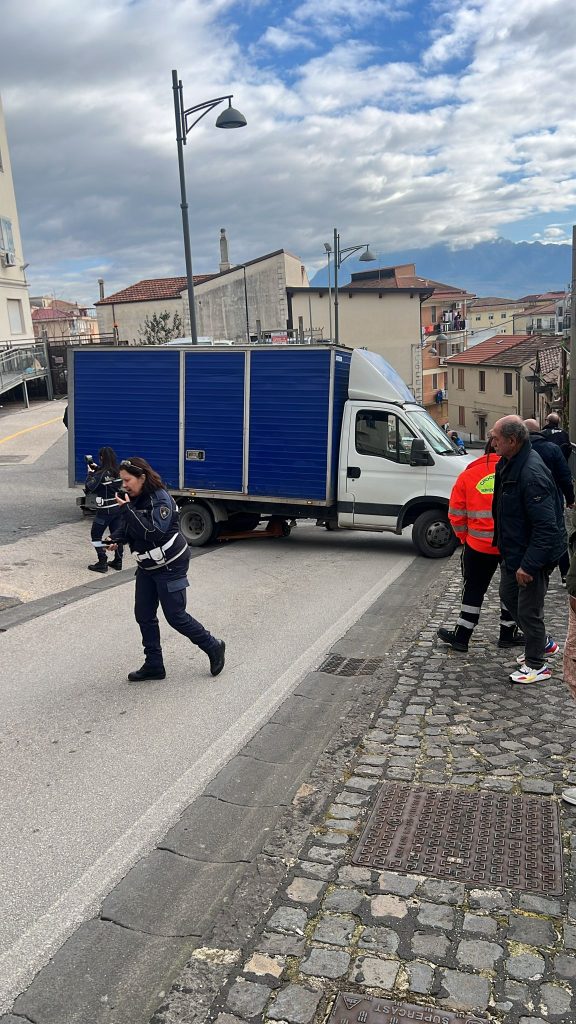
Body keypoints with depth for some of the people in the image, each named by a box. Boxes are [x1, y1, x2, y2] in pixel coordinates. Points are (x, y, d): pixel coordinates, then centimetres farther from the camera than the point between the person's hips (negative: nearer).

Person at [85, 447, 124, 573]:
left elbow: (88, 488, -13)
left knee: (96, 535, 5)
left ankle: (102, 563, 2)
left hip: (105, 510, -7)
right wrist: (97, 469, 17)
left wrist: (90, 473, -3)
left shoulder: (100, 474, -18)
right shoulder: (118, 472, 2)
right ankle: (117, 561, 20)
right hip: (118, 508, 7)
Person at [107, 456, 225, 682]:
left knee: (175, 616, -1)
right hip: (147, 566, 8)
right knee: (144, 614, 8)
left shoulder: (160, 499, -22)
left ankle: (213, 647, 19)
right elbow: (123, 527, 4)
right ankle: (154, 665, 20)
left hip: (170, 566, -8)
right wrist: (115, 540, -18)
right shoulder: (133, 499, 1)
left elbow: (155, 532, -33)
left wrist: (128, 509, -33)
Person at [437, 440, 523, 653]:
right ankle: (508, 634, 28)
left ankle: (461, 636, 18)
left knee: (473, 590, 12)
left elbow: (456, 514, 0)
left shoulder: (468, 475, -1)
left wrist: (465, 538, 13)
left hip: (479, 545, 0)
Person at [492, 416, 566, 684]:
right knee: (508, 596, 23)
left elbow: (546, 527, -30)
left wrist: (528, 565, -29)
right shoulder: (508, 464, 2)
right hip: (513, 551, 10)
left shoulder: (532, 474, -29)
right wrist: (505, 549, 19)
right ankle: (542, 643, 40)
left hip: (533, 555, -10)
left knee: (528, 609, 3)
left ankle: (536, 665, 22)